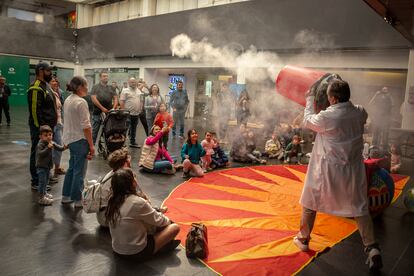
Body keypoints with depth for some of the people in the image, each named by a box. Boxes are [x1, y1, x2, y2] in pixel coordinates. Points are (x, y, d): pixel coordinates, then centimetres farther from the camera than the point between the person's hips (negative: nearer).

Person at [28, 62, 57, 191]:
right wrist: (40, 127, -21)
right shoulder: (36, 88, -16)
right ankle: (36, 182, 6)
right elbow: (34, 109, -21)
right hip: (40, 127, -10)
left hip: (47, 126, 10)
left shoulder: (45, 85, 16)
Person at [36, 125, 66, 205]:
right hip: (41, 166, -8)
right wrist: (48, 148, -41)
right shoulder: (40, 144, -20)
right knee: (42, 182, -6)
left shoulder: (52, 143, 3)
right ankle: (41, 198, 0)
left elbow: (59, 148, 11)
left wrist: (64, 147, -9)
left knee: (46, 181, 24)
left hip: (48, 166, 8)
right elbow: (40, 154, -32)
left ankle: (44, 193, 43)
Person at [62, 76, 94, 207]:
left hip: (69, 139, 9)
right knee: (79, 171, 1)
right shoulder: (81, 102, -17)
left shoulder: (67, 100, 11)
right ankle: (78, 200, 11)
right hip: (80, 140, -9)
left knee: (72, 168, 19)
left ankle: (66, 196, 29)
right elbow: (86, 126, -20)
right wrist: (91, 145, -14)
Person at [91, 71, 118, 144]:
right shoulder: (95, 87, 1)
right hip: (97, 113, -3)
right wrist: (102, 108, -12)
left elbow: (115, 98, 9)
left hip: (109, 113, 3)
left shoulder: (111, 88, 13)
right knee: (94, 130, 2)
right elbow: (94, 99, -8)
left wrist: (114, 108, -6)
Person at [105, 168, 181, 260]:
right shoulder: (137, 202, -25)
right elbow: (157, 220, -8)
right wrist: (168, 221, 11)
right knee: (175, 227, 1)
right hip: (136, 253, -7)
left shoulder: (112, 201, -3)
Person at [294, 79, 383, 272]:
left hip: (327, 170, -4)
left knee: (310, 202, 15)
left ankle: (303, 239, 30)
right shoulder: (360, 113, -6)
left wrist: (310, 101, 11)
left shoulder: (326, 117, -22)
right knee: (360, 207, 15)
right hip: (353, 169, 4)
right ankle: (372, 248, 10)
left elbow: (307, 121, -2)